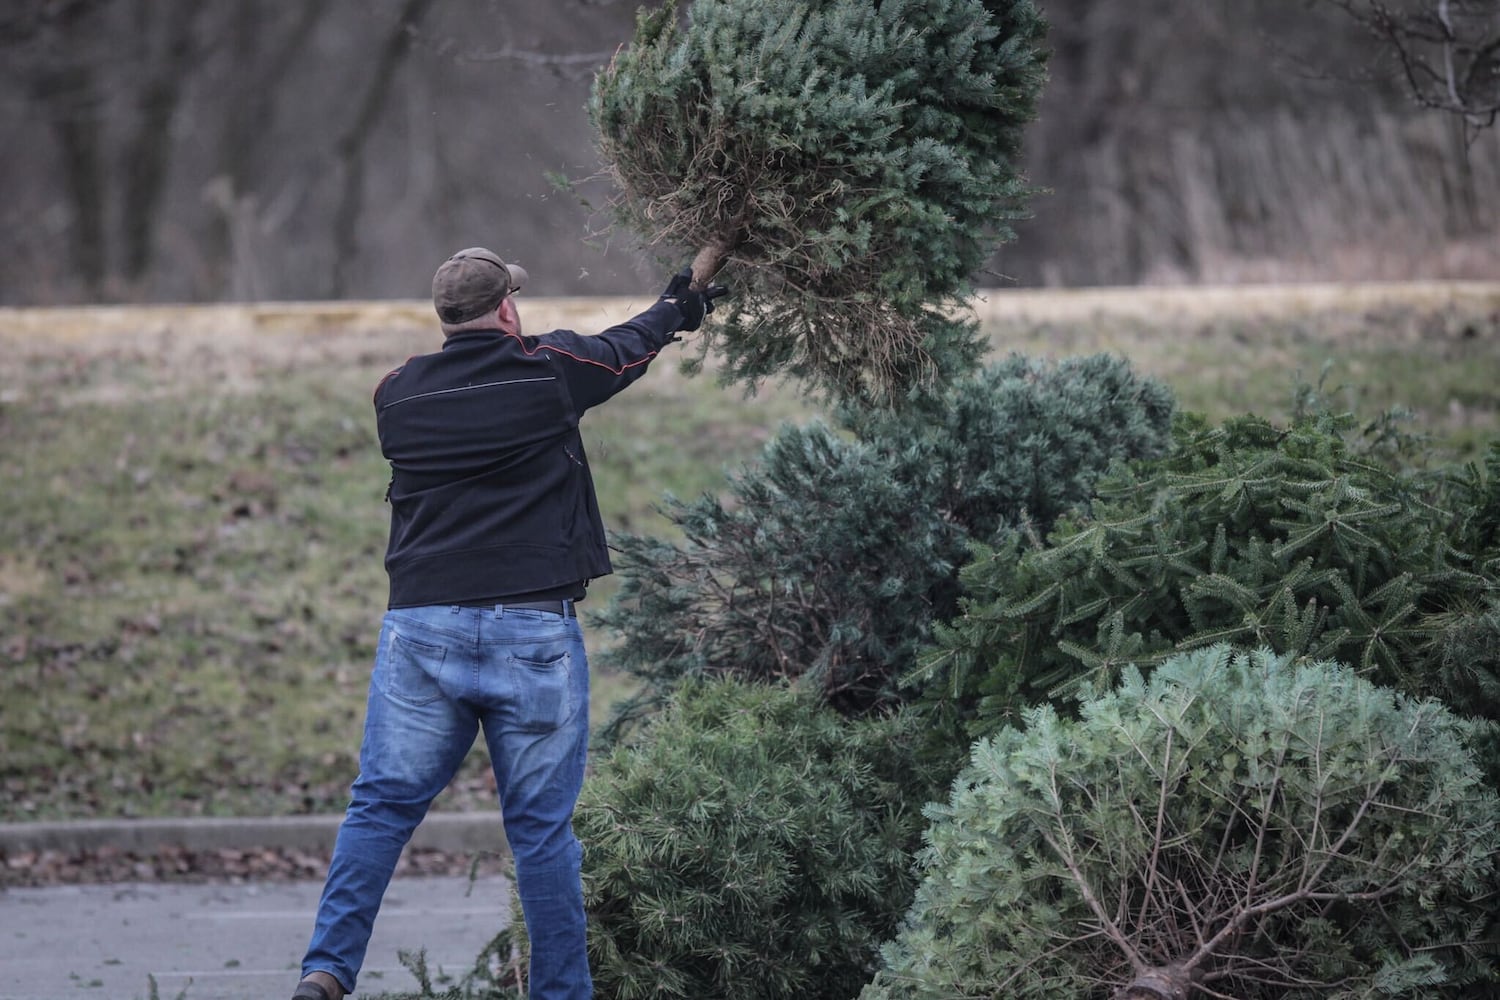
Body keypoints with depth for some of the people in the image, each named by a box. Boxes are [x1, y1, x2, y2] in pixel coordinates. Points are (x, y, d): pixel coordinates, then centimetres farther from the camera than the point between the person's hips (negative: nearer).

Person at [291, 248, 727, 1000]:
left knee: (381, 806, 4)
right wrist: (675, 309, 44)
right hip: (532, 632, -2)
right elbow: (622, 350, 21)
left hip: (420, 627, 2)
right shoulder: (547, 373, 1)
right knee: (542, 825, 4)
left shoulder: (398, 396, 9)